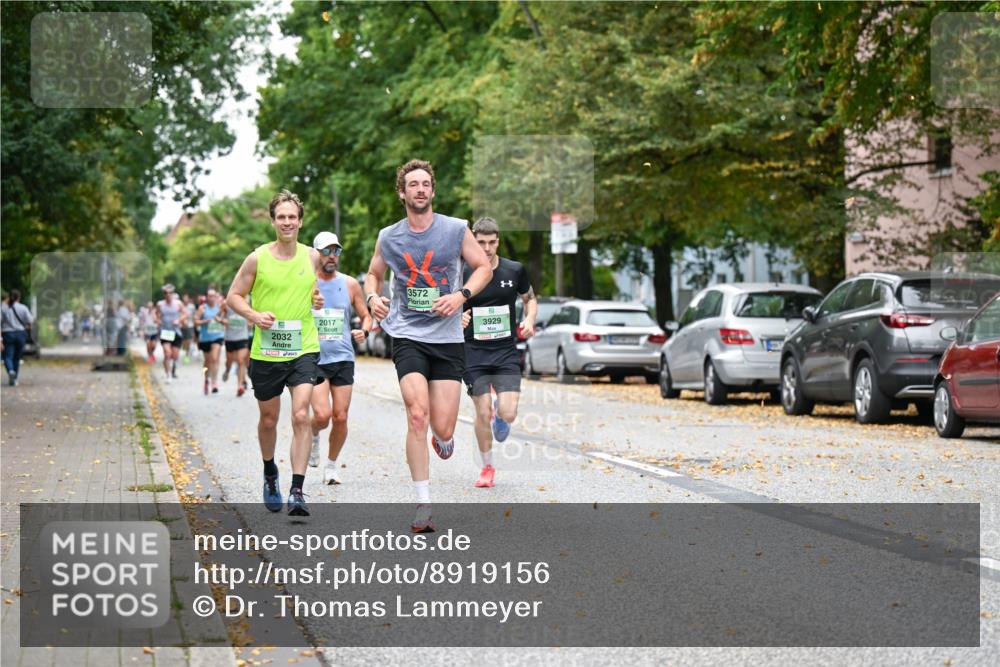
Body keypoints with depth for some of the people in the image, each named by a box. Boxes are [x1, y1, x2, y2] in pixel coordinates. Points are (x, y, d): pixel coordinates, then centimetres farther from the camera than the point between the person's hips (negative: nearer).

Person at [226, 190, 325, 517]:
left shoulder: (312, 257, 4)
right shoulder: (257, 258, -4)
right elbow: (233, 297, 3)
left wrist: (319, 300, 0)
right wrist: (255, 315, -15)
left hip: (304, 349, 0)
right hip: (266, 352, 0)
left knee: (301, 416, -15)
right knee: (269, 420, 13)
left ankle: (297, 491, -15)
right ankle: (270, 475, 40)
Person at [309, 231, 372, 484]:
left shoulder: (350, 284, 6)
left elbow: (366, 316, 14)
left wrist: (363, 331, -6)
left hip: (343, 358, 2)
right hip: (314, 359, -2)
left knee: (340, 416, 0)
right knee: (322, 415, -16)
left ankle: (331, 465, 20)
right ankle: (314, 435, 19)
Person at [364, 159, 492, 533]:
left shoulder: (456, 230, 0)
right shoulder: (388, 237, 4)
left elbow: (484, 267, 7)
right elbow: (373, 274, 20)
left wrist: (461, 295, -10)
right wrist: (373, 297, -2)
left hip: (447, 338, 0)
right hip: (407, 336, 0)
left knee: (443, 429, -3)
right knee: (417, 415, -18)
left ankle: (443, 439, 39)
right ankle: (423, 505, -11)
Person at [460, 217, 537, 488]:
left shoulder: (515, 270, 0)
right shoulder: (462, 274, -4)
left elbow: (530, 298, 16)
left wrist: (529, 319, -3)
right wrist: (458, 318, -16)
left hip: (506, 351, 1)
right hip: (474, 352, -1)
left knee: (508, 414, -12)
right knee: (483, 414, -3)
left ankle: (499, 413, 27)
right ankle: (487, 467, 18)